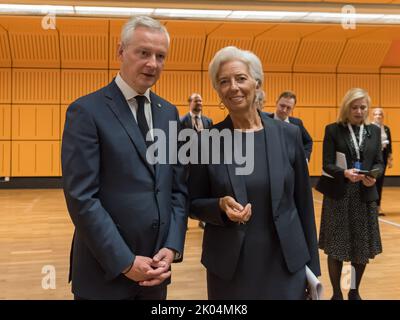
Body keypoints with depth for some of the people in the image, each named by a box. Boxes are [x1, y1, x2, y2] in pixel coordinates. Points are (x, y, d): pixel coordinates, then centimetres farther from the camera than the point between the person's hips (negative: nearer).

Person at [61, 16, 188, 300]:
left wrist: (172, 247, -4)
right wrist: (125, 262, -15)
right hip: (105, 270, -5)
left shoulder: (169, 113, 8)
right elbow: (81, 197, -15)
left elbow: (179, 187, 8)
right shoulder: (87, 111, -10)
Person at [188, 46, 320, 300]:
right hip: (229, 267, 0)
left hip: (287, 263, 1)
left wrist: (312, 266, 5)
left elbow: (304, 204, 3)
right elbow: (195, 204, 2)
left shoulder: (289, 134, -1)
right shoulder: (207, 141, -5)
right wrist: (221, 206, -19)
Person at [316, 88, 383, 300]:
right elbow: (327, 164, -7)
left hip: (365, 195, 3)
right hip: (338, 195, -3)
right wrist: (345, 173, -26)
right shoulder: (333, 130, -2)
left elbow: (379, 162, 6)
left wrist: (373, 177, -16)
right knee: (336, 247, 2)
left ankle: (355, 292, 28)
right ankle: (337, 293, 19)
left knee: (363, 247, 8)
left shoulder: (374, 131, 9)